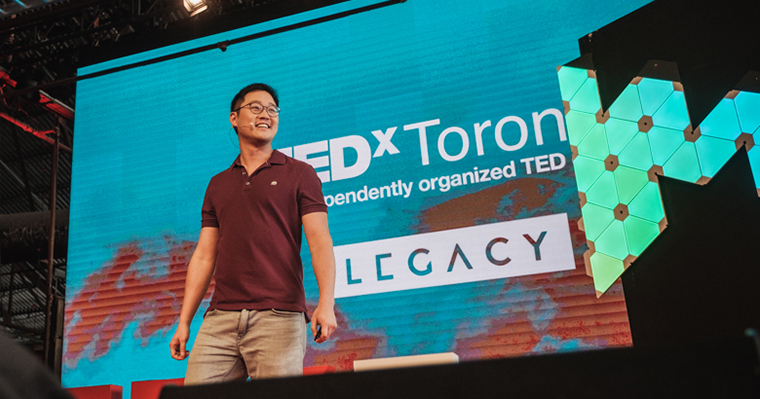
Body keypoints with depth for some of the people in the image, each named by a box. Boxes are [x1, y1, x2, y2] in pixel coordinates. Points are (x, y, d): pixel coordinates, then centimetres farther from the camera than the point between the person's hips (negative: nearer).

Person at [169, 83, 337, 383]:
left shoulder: (299, 174, 7)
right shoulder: (217, 185, 20)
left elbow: (319, 240, -4)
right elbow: (204, 256, 17)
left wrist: (326, 303, -18)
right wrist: (184, 322, 11)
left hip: (279, 318, -3)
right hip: (220, 318, 4)